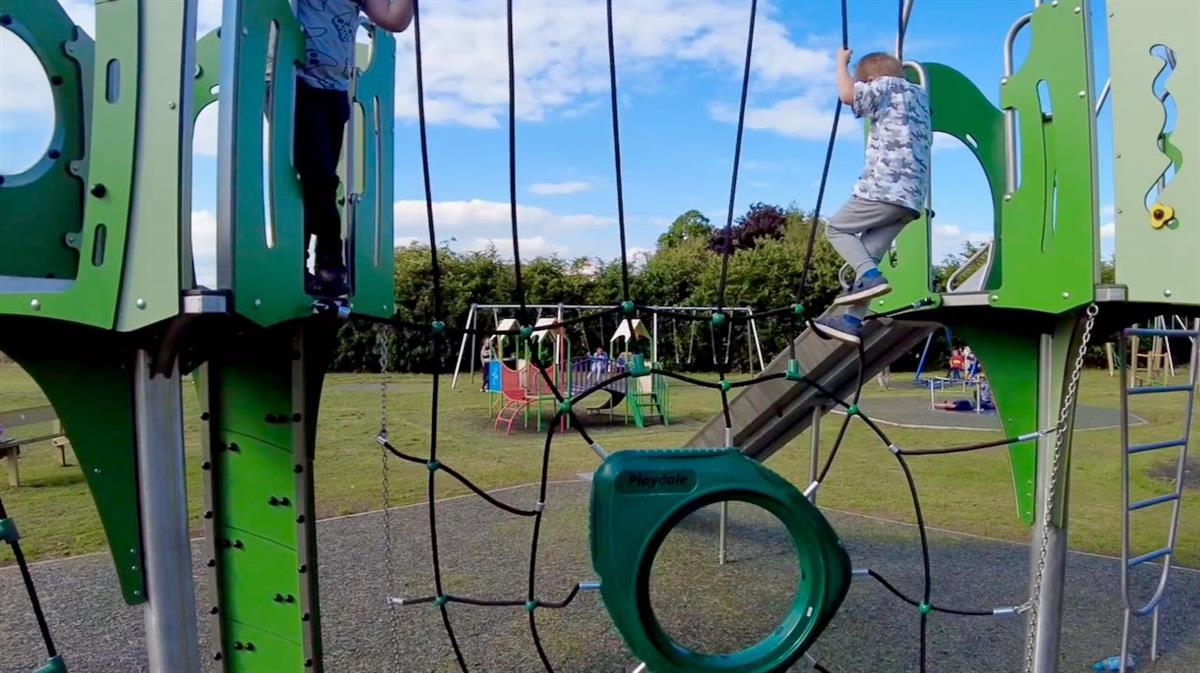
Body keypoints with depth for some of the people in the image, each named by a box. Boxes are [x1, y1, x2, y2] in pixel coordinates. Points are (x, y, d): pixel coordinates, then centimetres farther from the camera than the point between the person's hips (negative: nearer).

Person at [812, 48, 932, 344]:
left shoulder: (887, 84, 4)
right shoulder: (918, 94, 29)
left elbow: (847, 94, -14)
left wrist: (842, 62, 4)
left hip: (885, 189, -8)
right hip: (911, 197, 8)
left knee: (836, 228, 7)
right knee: (868, 255, 7)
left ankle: (870, 276, -14)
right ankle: (852, 320, 2)